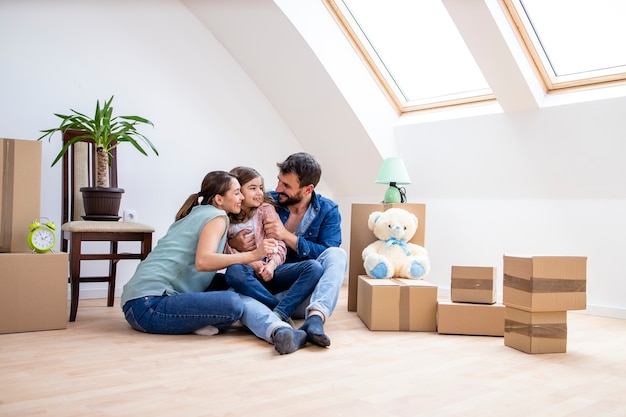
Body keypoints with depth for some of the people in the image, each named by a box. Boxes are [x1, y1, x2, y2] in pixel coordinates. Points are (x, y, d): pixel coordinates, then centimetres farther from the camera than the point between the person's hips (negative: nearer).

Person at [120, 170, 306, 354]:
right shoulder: (217, 216, -3)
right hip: (149, 304, -10)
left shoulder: (196, 214, 25)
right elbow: (203, 261, -22)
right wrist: (253, 255, -24)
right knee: (232, 304, -28)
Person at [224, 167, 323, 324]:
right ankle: (282, 312, -34)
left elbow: (279, 244, 1)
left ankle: (279, 315, -41)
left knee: (314, 267, -23)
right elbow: (225, 253, -1)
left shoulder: (266, 208, 9)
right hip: (247, 274, -2)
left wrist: (272, 264, -19)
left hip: (269, 271, 2)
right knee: (234, 272, -39)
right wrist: (249, 263, -18)